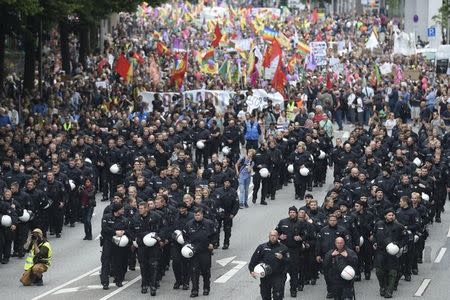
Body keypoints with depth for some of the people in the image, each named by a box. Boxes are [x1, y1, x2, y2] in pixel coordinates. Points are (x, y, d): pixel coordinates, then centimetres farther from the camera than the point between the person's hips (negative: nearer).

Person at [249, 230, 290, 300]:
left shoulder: (283, 248, 6)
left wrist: (282, 258, -17)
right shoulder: (262, 247, 9)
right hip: (265, 276, 2)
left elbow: (288, 262, 3)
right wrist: (252, 270, -6)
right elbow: (254, 259, 6)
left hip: (278, 276, -2)